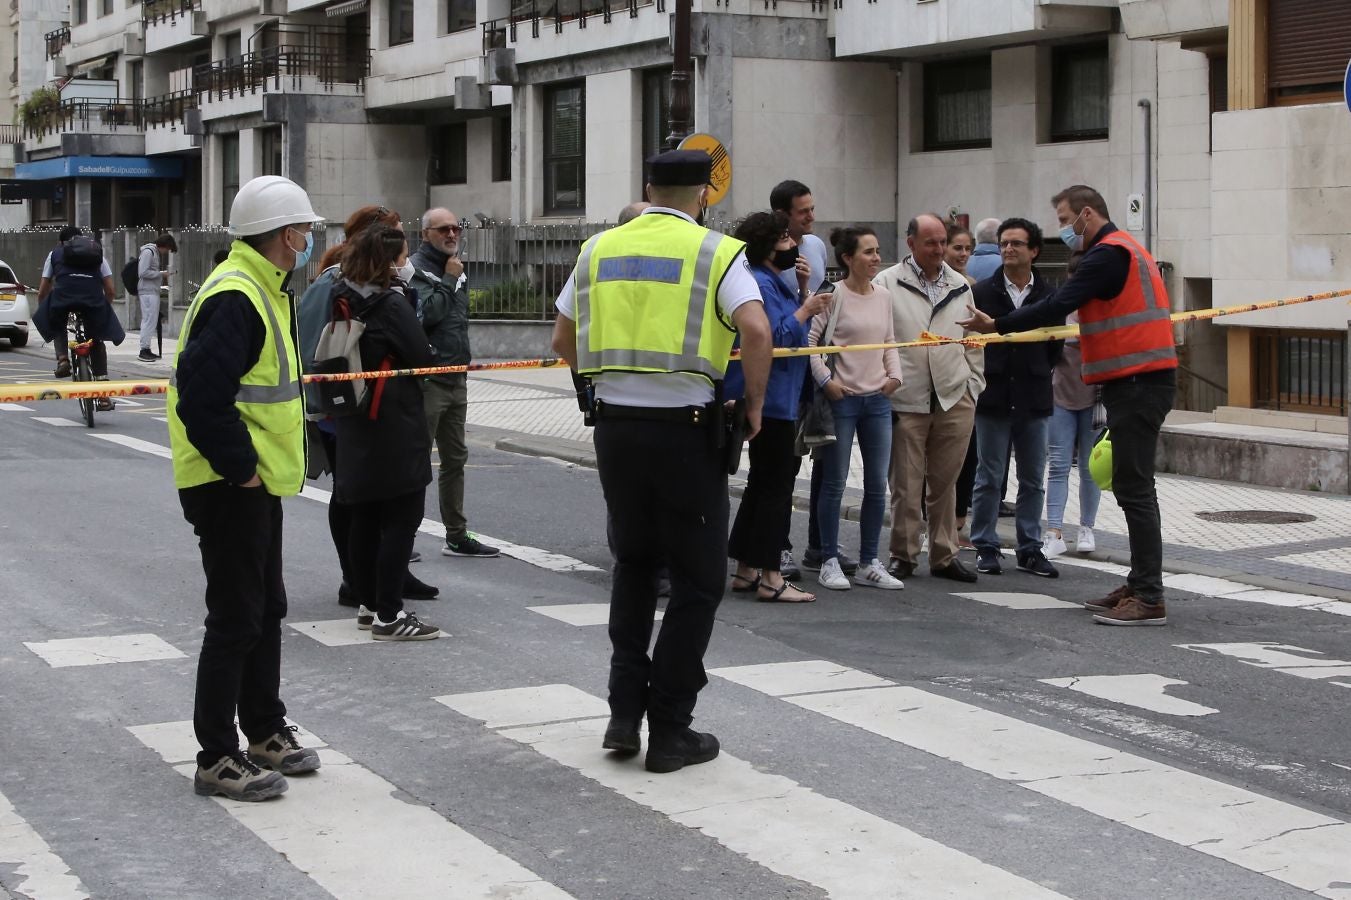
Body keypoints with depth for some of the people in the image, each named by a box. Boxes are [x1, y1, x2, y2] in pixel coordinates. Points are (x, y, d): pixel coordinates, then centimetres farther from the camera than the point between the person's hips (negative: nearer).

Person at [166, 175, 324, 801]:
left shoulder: (262, 292, 14)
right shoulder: (234, 299, -21)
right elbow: (201, 397, -28)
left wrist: (254, 463, 15)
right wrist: (241, 465, -22)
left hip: (256, 481, 11)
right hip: (228, 488, -11)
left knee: (267, 610, 19)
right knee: (236, 619, -4)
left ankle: (265, 731, 32)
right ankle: (217, 759, 4)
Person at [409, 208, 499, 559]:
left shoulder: (456, 270, 16)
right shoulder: (416, 269, -10)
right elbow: (425, 314, -24)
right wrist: (448, 280, -16)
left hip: (456, 379, 9)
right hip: (428, 380, -9)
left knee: (455, 458, 13)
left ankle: (457, 536, 20)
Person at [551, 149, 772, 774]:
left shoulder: (600, 249, 10)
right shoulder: (715, 252, -3)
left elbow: (563, 339, 15)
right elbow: (756, 330, -17)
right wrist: (754, 406, -5)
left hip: (614, 423, 5)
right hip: (685, 427, -4)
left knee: (633, 565, 22)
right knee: (698, 579, 7)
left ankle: (624, 710, 16)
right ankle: (670, 732, 9)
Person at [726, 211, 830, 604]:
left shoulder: (771, 282, 18)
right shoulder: (760, 284, -16)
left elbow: (789, 333, 20)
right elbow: (775, 338, -23)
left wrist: (804, 299, 10)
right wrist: (805, 311, -15)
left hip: (773, 399, 11)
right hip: (771, 400, -11)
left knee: (762, 483, 15)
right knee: (776, 486, -9)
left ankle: (746, 570, 20)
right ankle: (769, 578, -7)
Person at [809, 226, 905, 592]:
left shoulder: (883, 296, 9)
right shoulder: (833, 295, -10)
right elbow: (809, 340, -11)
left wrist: (895, 374, 4)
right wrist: (826, 380, -15)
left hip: (878, 398, 6)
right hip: (842, 398, -6)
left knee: (877, 484, 7)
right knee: (835, 483, 1)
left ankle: (869, 563, 16)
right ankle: (830, 562, 10)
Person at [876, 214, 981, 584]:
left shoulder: (960, 285, 14)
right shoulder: (887, 283, -1)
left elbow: (973, 342, 17)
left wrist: (973, 386, 11)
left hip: (954, 398, 3)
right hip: (907, 398, -3)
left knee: (945, 481, 9)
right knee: (906, 482, 1)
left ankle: (944, 555, 16)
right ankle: (903, 554, 12)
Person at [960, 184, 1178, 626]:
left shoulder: (1108, 253, -12)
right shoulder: (1126, 249, 21)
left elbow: (1058, 306, -18)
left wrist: (997, 325, -12)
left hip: (1137, 382, -11)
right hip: (1138, 379, 11)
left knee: (1134, 488, -10)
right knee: (1131, 486, 13)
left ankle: (1149, 600, -10)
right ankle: (1139, 585, 19)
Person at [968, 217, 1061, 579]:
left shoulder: (1048, 296, 3)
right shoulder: (982, 292, -1)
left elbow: (1055, 346, 10)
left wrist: (1036, 374, 5)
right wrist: (982, 379, -2)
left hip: (1033, 400, 2)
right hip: (993, 399, -2)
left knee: (1033, 479, 7)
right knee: (989, 478, 3)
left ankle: (1030, 549, 15)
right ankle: (986, 548, 10)